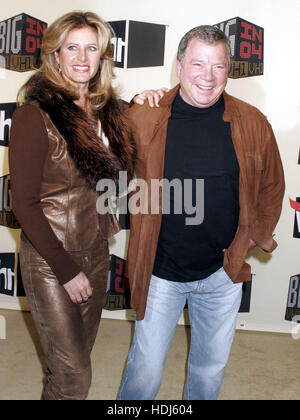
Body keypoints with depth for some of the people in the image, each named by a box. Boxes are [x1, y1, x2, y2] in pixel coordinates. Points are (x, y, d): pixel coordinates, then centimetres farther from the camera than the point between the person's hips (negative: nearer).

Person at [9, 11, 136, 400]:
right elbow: (24, 203, -15)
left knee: (80, 351, 21)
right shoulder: (35, 115, -15)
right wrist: (67, 270, -14)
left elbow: (120, 173, 8)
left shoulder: (105, 108, 4)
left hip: (97, 251, 6)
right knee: (74, 376, 4)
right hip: (50, 259, -6)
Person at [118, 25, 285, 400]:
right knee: (145, 369, 12)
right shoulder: (144, 117, -9)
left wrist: (250, 241, 4)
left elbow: (271, 188, 8)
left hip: (223, 273, 2)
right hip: (160, 272, -2)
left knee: (211, 367, 22)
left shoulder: (252, 123, -5)